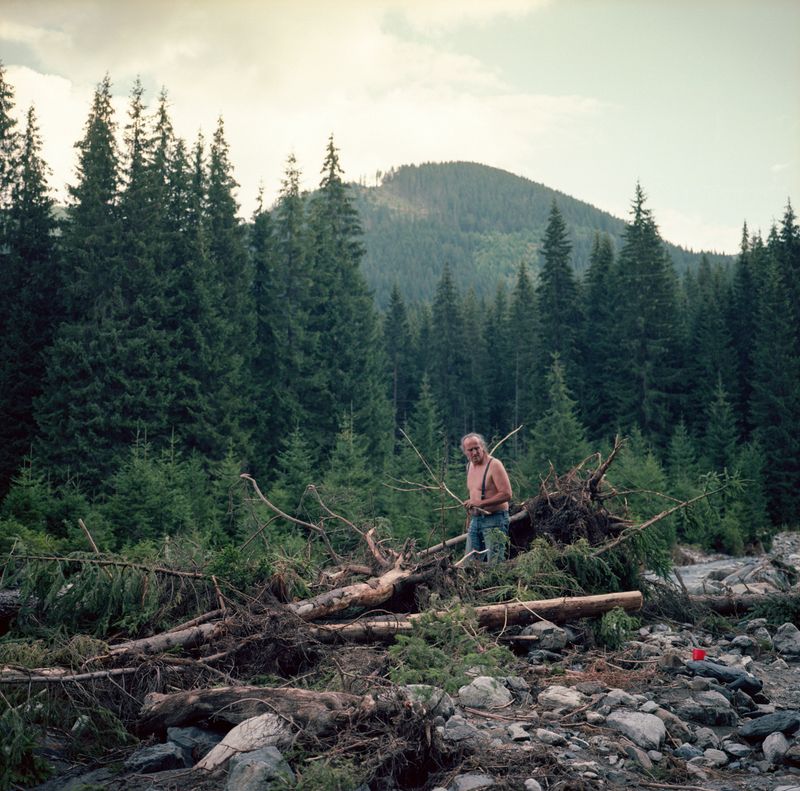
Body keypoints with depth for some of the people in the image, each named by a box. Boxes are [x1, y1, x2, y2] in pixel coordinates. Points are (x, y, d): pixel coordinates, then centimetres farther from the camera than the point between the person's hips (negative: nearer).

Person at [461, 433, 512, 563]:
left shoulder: (494, 465, -13)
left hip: (494, 519, -8)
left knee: (494, 564, -9)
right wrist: (469, 503, 12)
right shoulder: (470, 466, 12)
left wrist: (481, 503, -22)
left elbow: (507, 494, -20)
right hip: (475, 520, 8)